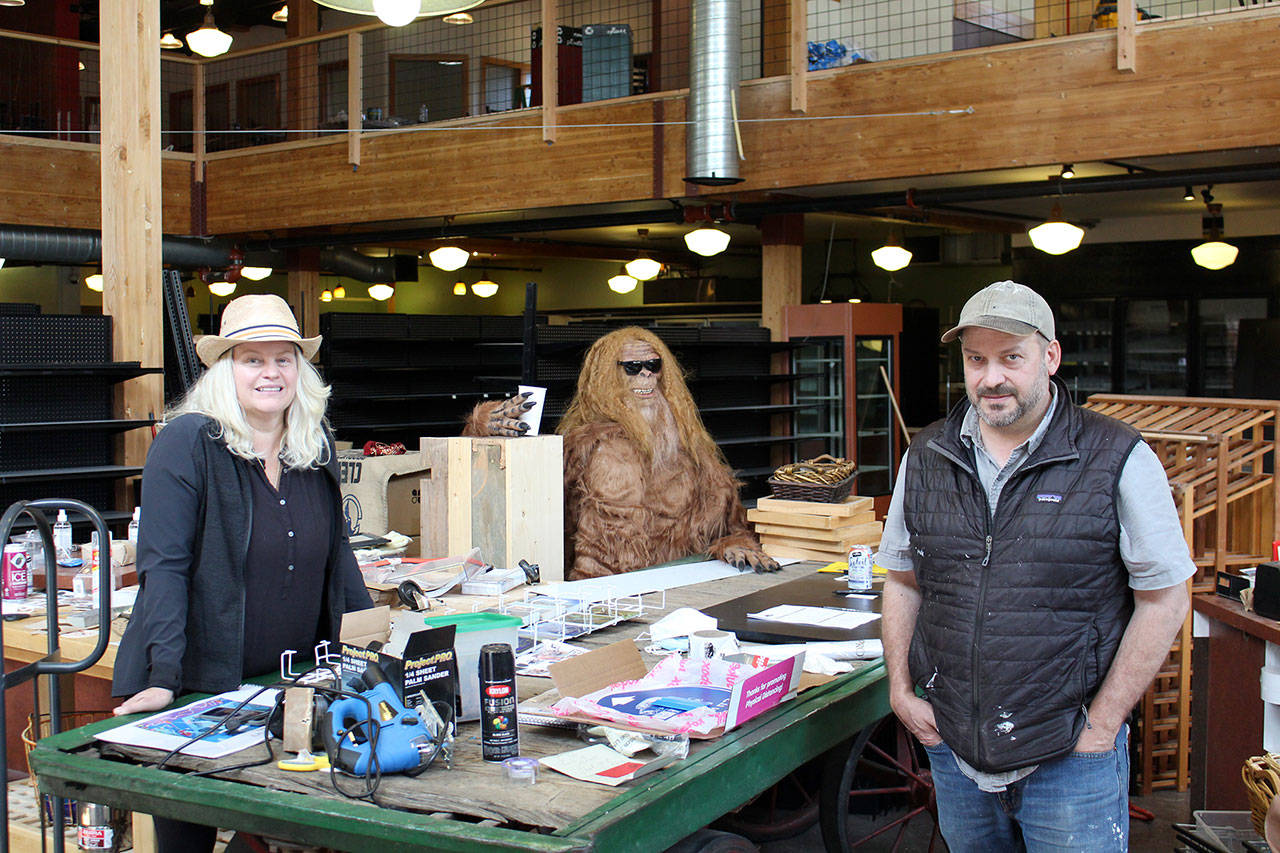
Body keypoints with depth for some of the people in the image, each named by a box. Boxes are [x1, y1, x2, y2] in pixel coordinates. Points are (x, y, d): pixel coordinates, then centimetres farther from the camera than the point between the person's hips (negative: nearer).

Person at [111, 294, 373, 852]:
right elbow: (164, 564, -16)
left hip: (293, 682, 5)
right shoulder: (187, 443, -11)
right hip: (200, 681, -4)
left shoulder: (317, 447, 6)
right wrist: (162, 678, -23)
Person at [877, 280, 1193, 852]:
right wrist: (901, 691, 5)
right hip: (952, 748, 4)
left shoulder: (1118, 460, -9)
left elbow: (1163, 601, -7)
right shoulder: (926, 458, 4)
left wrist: (1100, 726, -9)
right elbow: (903, 581, 13)